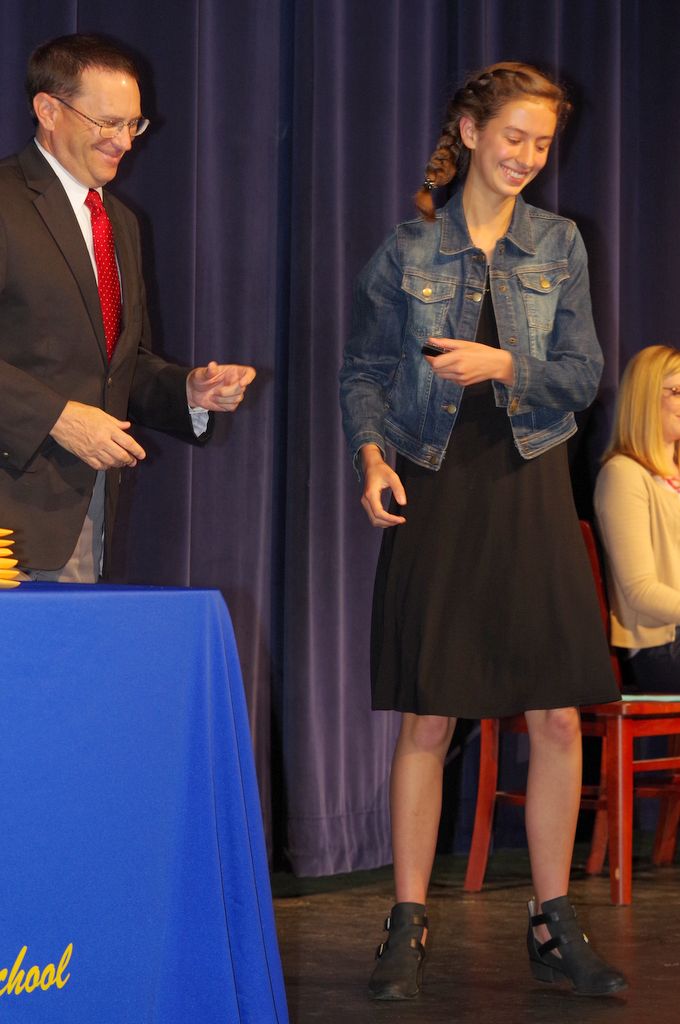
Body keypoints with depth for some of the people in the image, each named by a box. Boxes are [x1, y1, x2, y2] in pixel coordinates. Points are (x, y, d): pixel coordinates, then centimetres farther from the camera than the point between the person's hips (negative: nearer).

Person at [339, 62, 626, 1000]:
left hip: (529, 491, 2)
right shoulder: (409, 251, 4)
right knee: (427, 718, -1)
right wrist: (372, 457, -11)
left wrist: (501, 364, -13)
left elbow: (583, 373, 3)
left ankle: (553, 924, 13)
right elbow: (363, 372, 5)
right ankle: (408, 927, 9)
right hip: (436, 491, -2)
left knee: (559, 716, 0)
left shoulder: (558, 245, 8)